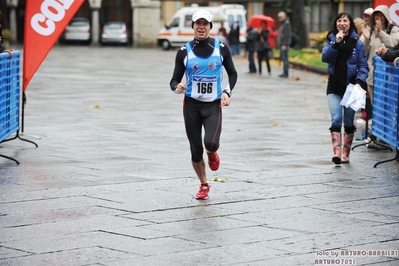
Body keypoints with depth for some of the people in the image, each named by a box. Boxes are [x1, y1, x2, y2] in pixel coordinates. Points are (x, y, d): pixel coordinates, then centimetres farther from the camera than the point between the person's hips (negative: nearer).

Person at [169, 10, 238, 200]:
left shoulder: (221, 48, -1)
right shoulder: (184, 52, -2)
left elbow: (232, 73, 11)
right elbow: (174, 80, 1)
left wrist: (227, 91, -6)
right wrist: (177, 88, -23)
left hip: (213, 105, -1)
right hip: (191, 105, 1)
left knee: (211, 143, -23)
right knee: (196, 151, 4)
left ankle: (212, 154, 17)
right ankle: (204, 185, 27)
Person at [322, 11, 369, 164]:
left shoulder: (357, 44, -1)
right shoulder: (331, 40, 5)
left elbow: (363, 66, -4)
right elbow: (325, 57, -10)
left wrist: (359, 82, -18)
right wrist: (336, 43, -21)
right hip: (334, 87, 1)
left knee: (349, 121, 6)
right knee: (336, 119, -12)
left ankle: (345, 154, 15)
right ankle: (337, 152, -21)